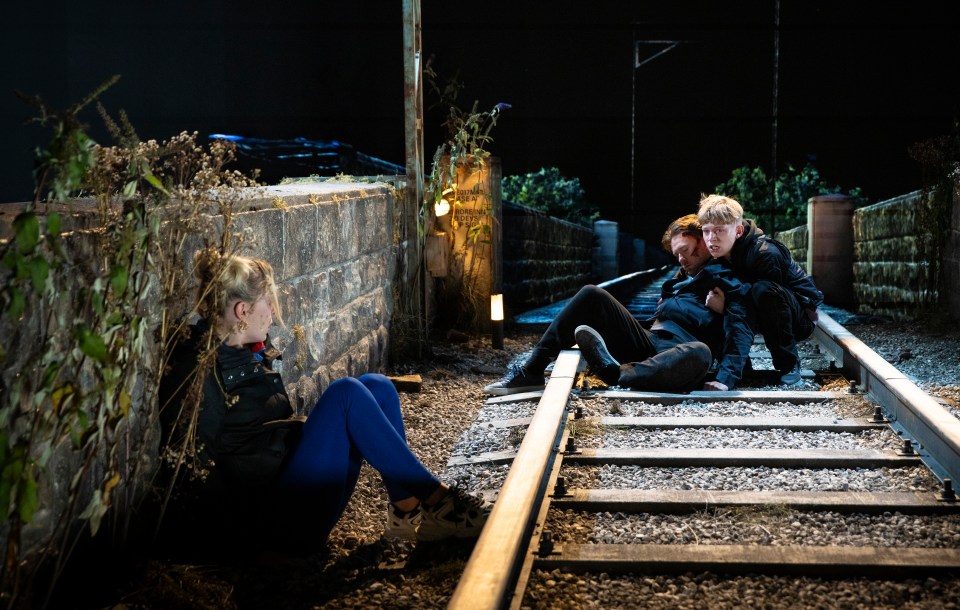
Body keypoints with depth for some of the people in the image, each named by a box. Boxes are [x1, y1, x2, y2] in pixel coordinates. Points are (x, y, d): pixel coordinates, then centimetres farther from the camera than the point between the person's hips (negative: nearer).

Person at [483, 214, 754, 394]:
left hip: (677, 352, -7)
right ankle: (531, 372, -14)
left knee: (700, 354, -43)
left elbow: (741, 333, -9)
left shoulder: (728, 283, 8)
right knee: (592, 295, -6)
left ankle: (614, 372, -35)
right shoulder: (683, 278, 33)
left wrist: (725, 380, -24)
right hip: (645, 343, 7)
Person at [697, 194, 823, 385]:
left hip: (800, 316, -7)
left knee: (762, 288, -37)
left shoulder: (765, 254, -29)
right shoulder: (721, 254, -7)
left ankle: (789, 364, -22)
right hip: (771, 318, 7)